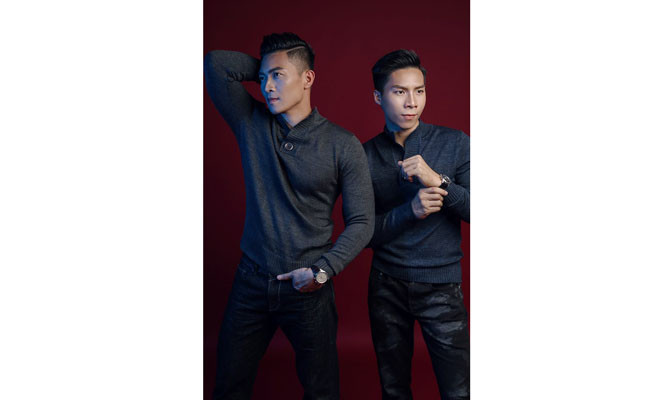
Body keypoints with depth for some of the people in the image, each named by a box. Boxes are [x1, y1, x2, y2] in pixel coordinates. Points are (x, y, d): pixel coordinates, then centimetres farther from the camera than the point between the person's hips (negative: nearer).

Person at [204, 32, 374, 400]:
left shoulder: (343, 145, -8)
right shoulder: (252, 124, 1)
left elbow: (361, 222, -6)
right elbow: (216, 63, -5)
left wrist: (323, 270, -16)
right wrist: (267, 67, -1)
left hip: (309, 287, -2)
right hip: (251, 283, 3)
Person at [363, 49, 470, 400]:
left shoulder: (454, 143, -5)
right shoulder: (365, 155, -2)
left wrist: (437, 180, -25)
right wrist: (411, 210, -20)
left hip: (441, 287, -1)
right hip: (386, 287, 2)